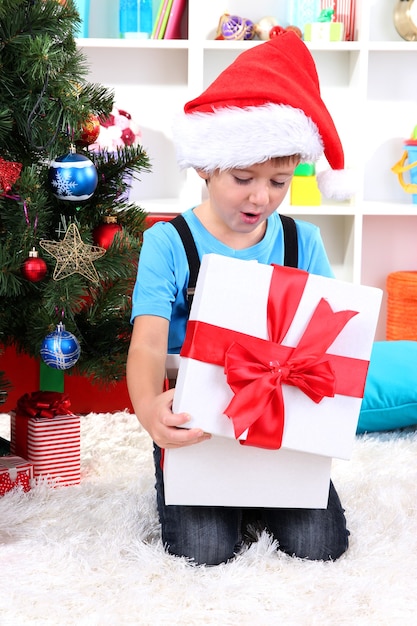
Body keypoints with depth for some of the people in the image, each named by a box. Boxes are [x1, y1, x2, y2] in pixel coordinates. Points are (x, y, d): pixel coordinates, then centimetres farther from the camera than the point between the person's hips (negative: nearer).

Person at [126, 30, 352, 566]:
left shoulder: (302, 242, 2)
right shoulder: (168, 243, -7)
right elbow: (149, 342, -17)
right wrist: (148, 406, -40)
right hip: (195, 420, -2)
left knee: (320, 544, -13)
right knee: (205, 550, -20)